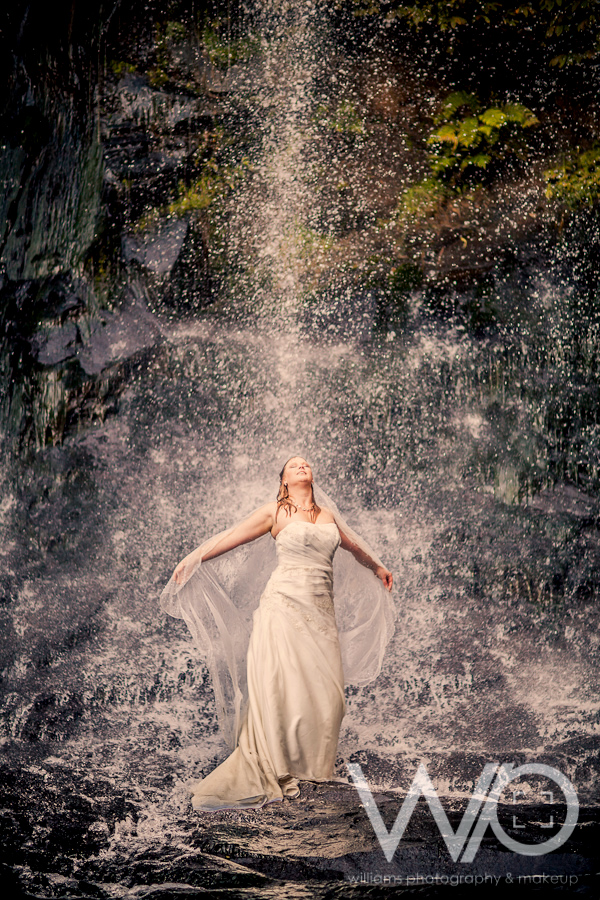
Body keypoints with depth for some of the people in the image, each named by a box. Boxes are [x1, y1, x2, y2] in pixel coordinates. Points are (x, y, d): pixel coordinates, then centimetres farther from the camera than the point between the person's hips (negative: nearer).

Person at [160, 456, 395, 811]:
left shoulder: (329, 515, 17)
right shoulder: (275, 512, 4)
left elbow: (355, 545, 34)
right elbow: (230, 537, 2)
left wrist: (379, 568, 50)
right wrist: (191, 560, -7)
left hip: (321, 611, 5)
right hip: (283, 605, -4)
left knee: (323, 693, -2)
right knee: (281, 687, -9)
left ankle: (307, 768, 10)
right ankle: (270, 773, 0)